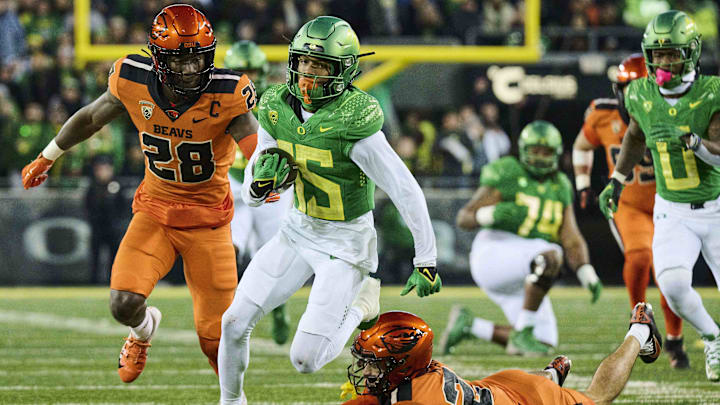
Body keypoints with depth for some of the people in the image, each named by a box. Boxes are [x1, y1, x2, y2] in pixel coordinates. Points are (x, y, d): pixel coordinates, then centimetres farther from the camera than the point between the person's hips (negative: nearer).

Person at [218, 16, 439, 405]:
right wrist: (261, 180, -21)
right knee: (235, 320, -1)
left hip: (346, 242, -6)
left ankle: (360, 304, 17)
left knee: (304, 359, -10)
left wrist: (426, 262, -16)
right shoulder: (277, 110, -5)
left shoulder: (354, 124, -26)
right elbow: (251, 194, 4)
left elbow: (407, 192, -21)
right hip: (298, 230, 6)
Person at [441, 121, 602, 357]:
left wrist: (588, 275, -12)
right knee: (551, 256, -35)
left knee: (545, 343, 1)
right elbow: (464, 218, -6)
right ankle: (522, 334, -26)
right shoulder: (508, 176, -5)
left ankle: (468, 324, 16)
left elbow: (571, 239, 5)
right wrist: (494, 214, -27)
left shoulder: (560, 188, 13)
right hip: (495, 252, -7)